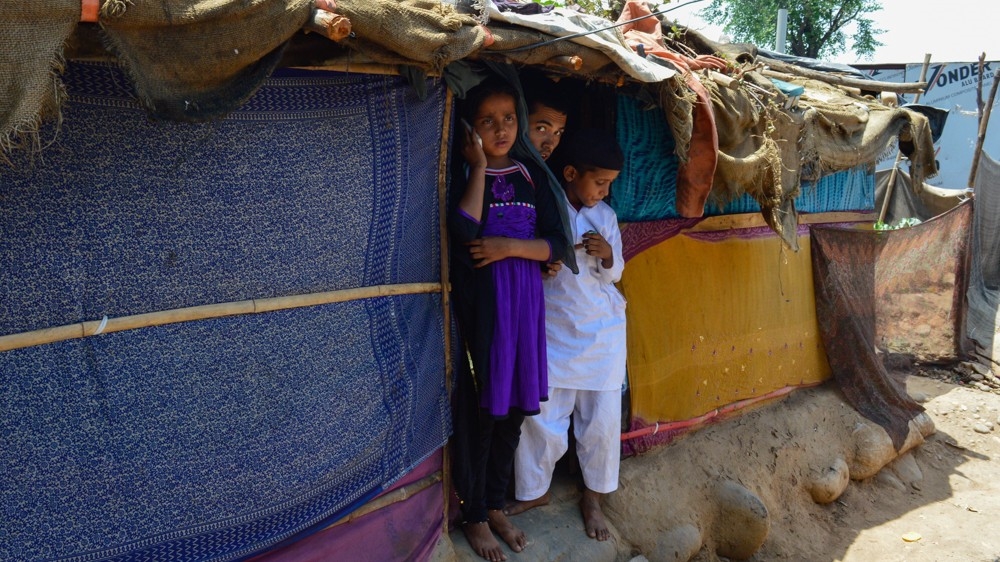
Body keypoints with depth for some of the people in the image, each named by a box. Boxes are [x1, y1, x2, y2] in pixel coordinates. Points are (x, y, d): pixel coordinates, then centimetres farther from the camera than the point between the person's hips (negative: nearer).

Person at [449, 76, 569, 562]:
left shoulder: (531, 176, 9)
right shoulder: (463, 173, -2)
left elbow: (557, 244, 3)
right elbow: (465, 231, -21)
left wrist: (510, 246, -13)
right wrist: (479, 166, -15)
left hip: (525, 302, 4)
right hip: (480, 304, -4)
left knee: (513, 410, 11)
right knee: (479, 411, 2)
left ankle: (496, 505, 28)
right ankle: (474, 516, 19)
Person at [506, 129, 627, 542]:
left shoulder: (605, 216, 2)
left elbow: (614, 274, 7)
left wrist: (608, 255, -12)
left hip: (601, 333, 3)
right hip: (553, 332, -3)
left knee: (602, 420, 7)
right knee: (542, 417, 3)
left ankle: (593, 497, 26)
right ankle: (533, 490, 26)